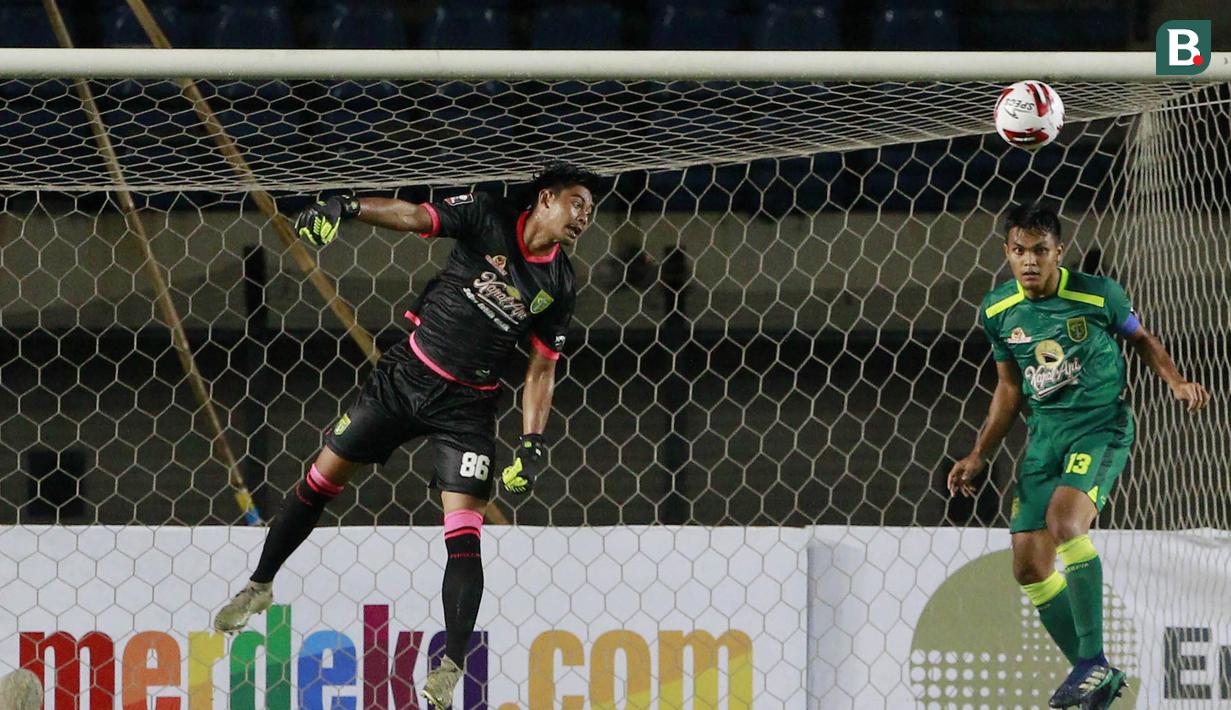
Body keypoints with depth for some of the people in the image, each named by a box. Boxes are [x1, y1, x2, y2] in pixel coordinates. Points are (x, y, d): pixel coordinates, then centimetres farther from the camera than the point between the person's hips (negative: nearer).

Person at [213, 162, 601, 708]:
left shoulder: (558, 286, 0)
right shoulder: (487, 218, -7)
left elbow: (541, 370, 4)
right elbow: (414, 217, -18)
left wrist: (532, 446, -6)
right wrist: (347, 207, -34)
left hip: (466, 405, 0)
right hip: (406, 373, 0)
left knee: (463, 532, -11)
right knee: (322, 478, 5)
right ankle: (260, 586, 24)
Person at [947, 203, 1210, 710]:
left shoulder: (1098, 295, -9)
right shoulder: (998, 311, 3)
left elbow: (1141, 339, 10)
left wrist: (1176, 381, -7)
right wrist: (977, 457, 10)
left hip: (1101, 425, -6)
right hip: (1044, 434, 6)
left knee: (1063, 519, -31)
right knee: (1029, 565, -2)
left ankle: (1093, 660, -25)